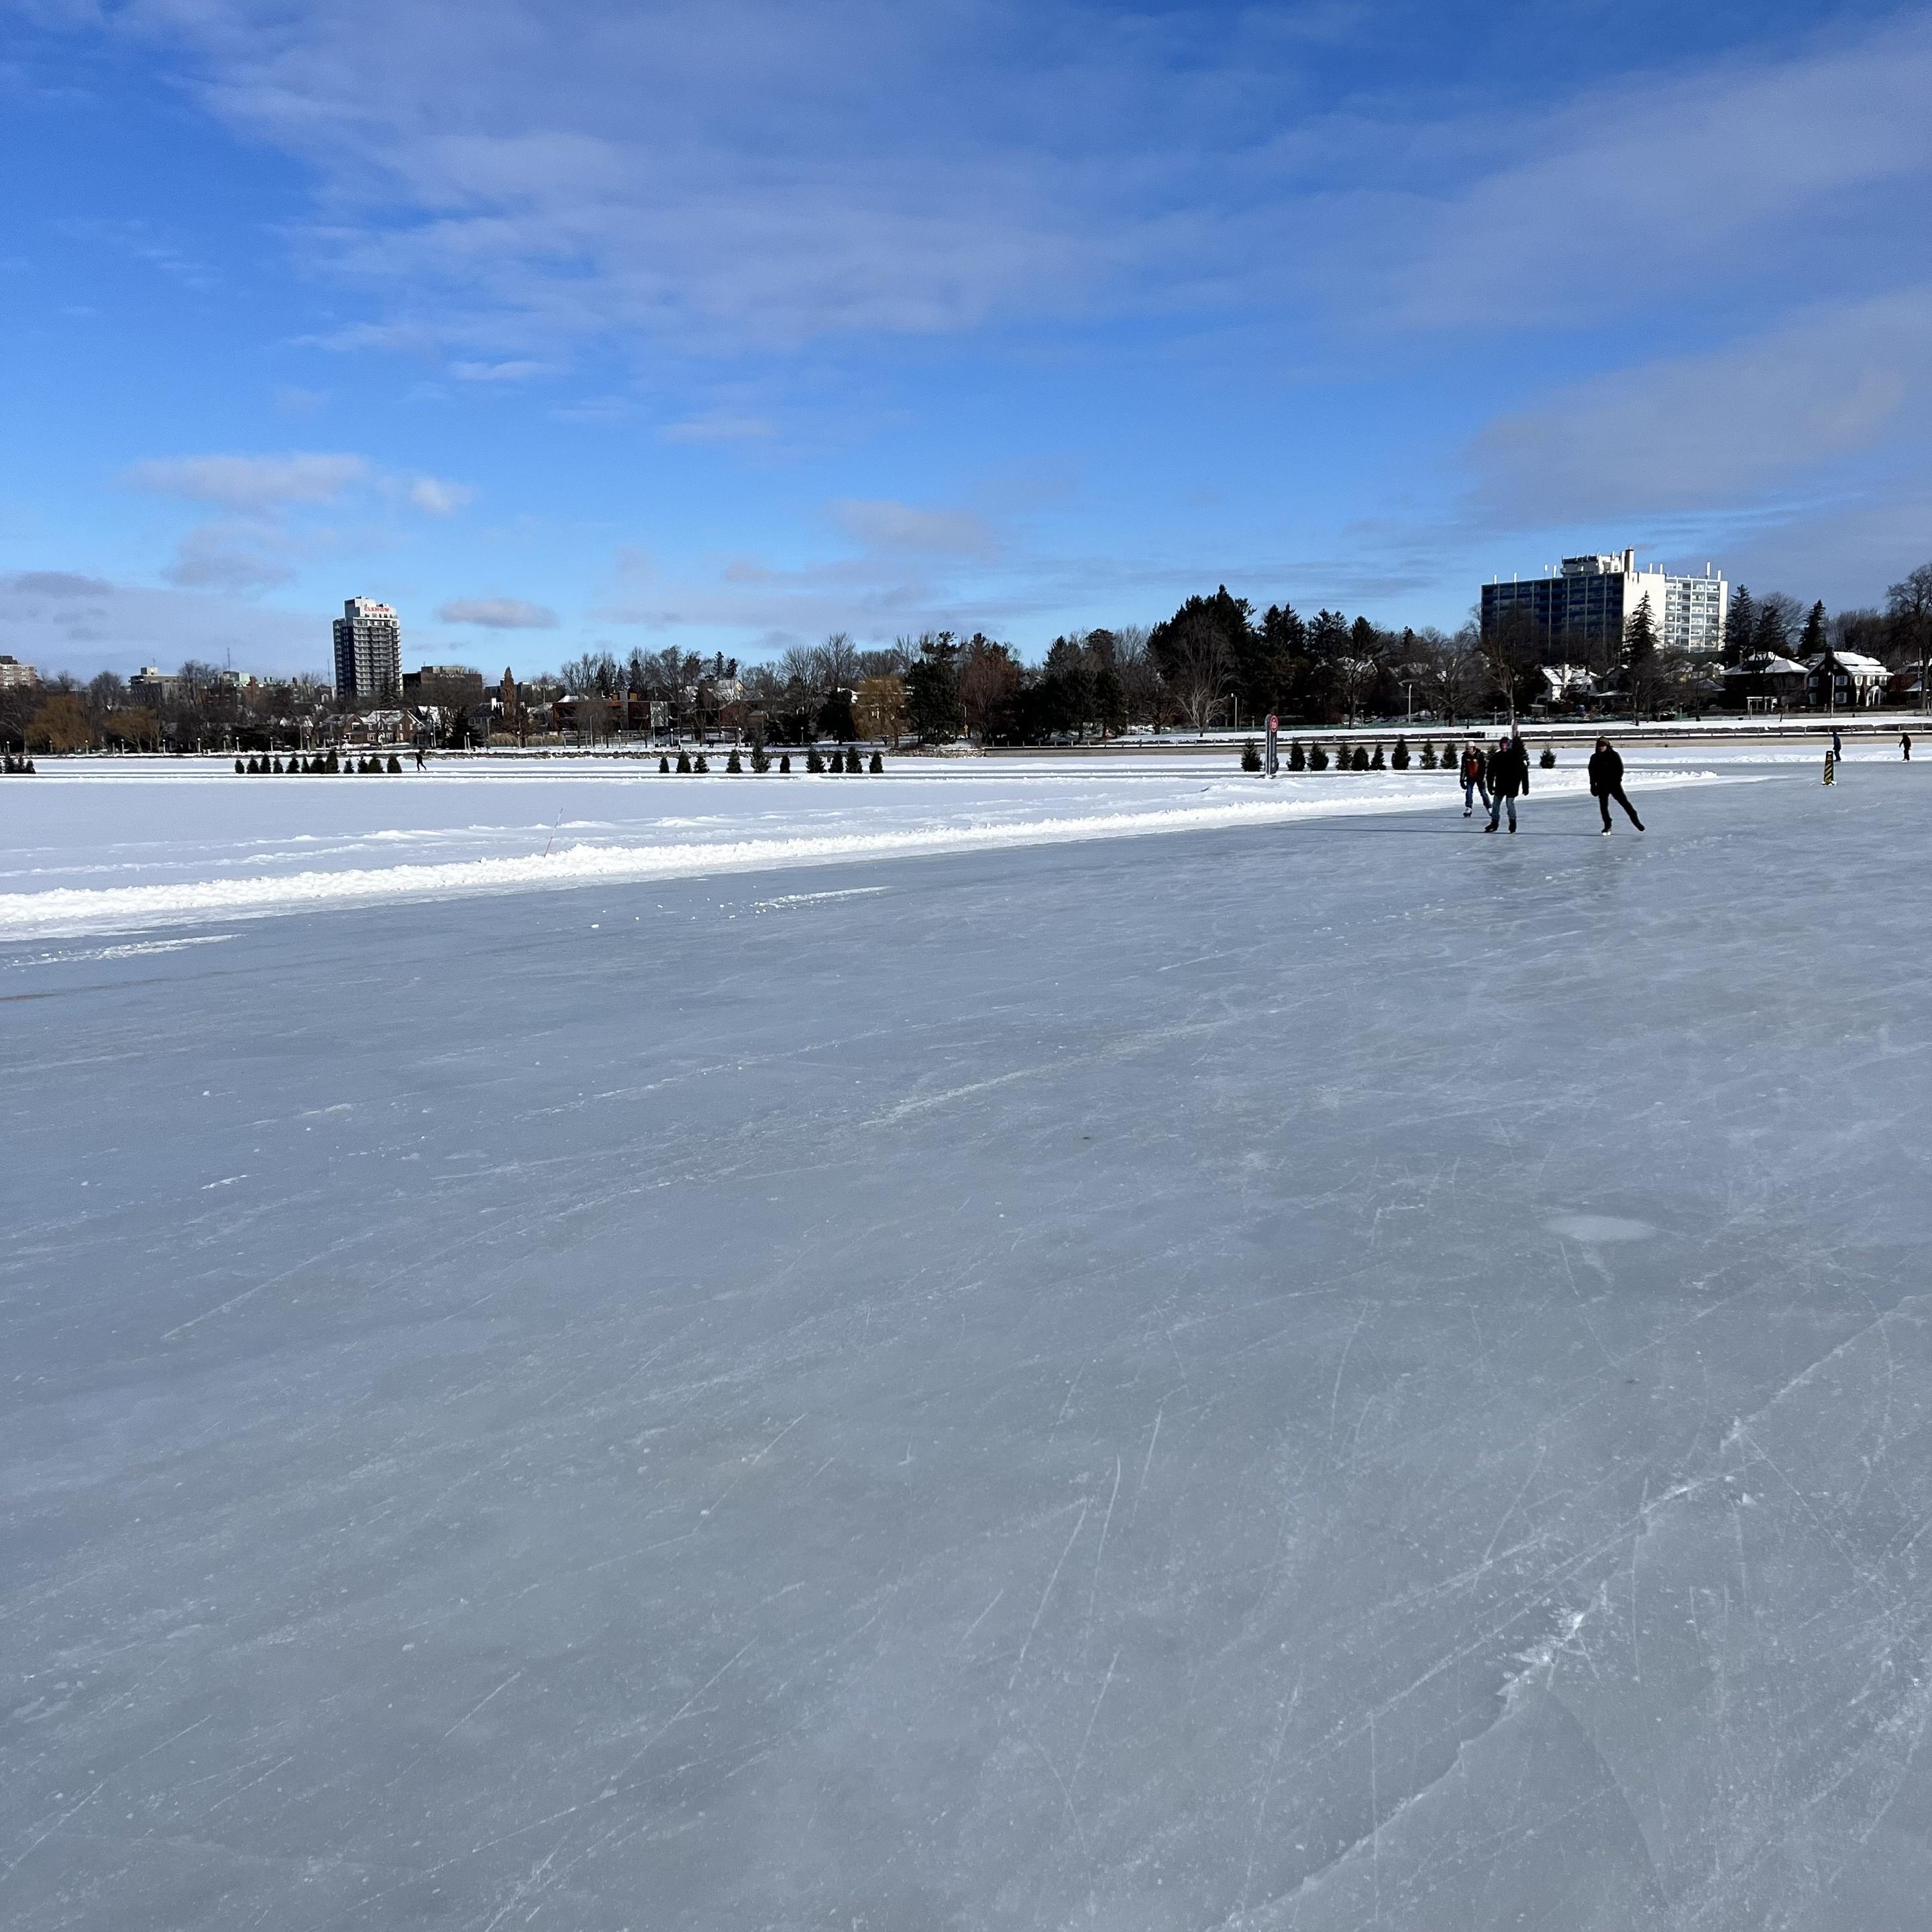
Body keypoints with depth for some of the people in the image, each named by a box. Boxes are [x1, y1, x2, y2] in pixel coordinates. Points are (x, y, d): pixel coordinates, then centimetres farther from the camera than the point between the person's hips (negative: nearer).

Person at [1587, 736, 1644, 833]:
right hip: (1602, 786, 3)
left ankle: (1635, 820, 4)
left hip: (1614, 784, -3)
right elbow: (1592, 772, 12)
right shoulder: (1594, 758, 7)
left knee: (1624, 802, -7)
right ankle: (1607, 827, 11)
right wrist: (1593, 785, 7)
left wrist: (1617, 781, -15)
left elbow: (1620, 768, -5)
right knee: (1603, 806, 1)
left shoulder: (1614, 755, -3)